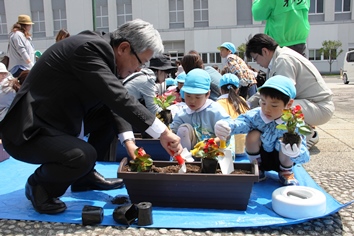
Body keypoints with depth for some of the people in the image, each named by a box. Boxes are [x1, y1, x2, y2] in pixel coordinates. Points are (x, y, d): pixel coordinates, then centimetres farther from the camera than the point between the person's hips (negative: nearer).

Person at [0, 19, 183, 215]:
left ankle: (85, 175, 16)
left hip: (56, 118, 10)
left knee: (112, 112, 7)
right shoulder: (90, 48, -24)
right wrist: (163, 133, -28)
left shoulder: (100, 48, 3)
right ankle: (38, 185, 1)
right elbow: (118, 98, -32)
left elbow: (113, 101, 4)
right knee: (84, 156, -32)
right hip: (28, 131, -9)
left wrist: (128, 141, -7)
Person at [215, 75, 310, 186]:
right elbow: (239, 123, -43)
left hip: (282, 160, -1)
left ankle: (286, 172, 2)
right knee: (253, 134, -25)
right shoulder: (255, 115, -22)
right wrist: (225, 125, -67)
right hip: (260, 157, 1)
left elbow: (304, 157, -31)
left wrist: (296, 152, -57)